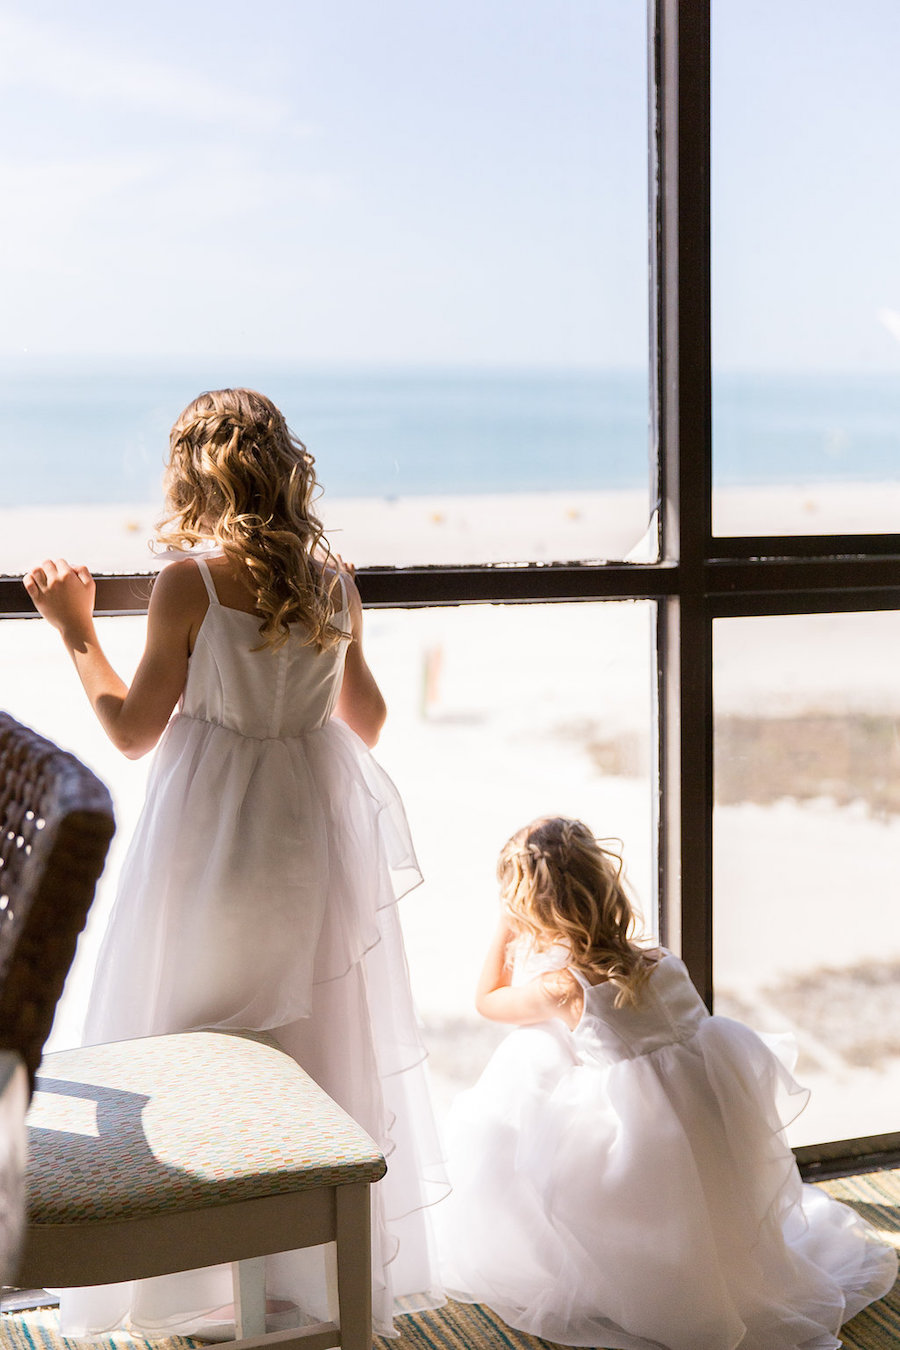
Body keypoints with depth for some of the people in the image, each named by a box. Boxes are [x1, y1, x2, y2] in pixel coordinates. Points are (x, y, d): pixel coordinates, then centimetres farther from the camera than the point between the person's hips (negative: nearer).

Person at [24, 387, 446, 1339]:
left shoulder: (189, 581, -13)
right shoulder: (335, 579, 0)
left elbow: (132, 730, -8)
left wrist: (76, 631, 3)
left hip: (215, 839, -4)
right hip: (322, 831, 5)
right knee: (327, 1049, 15)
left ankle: (204, 1285, 18)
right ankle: (337, 1275, 27)